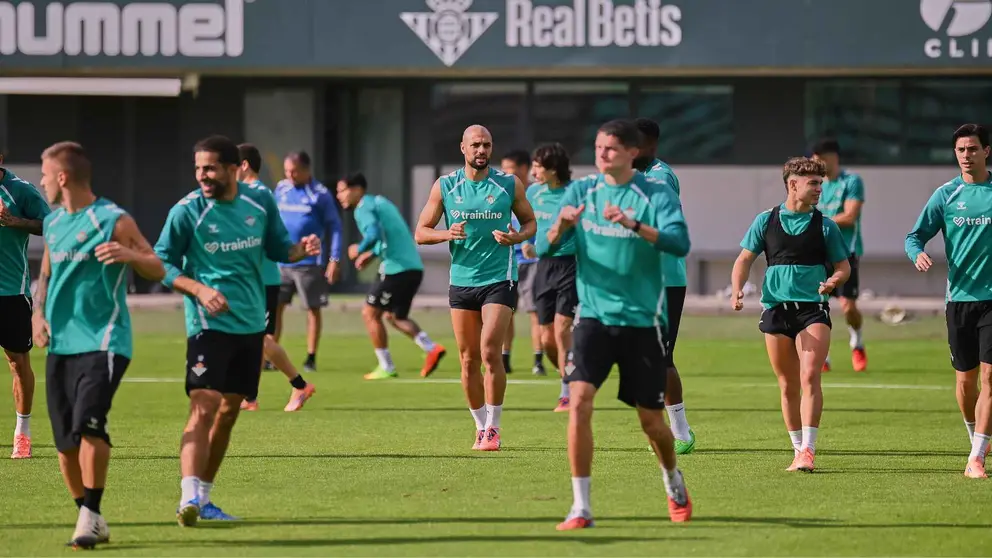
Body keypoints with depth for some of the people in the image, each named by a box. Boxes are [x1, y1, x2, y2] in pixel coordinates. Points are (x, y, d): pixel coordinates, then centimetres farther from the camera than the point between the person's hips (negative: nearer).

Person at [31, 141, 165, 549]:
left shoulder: (112, 220, -6)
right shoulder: (53, 223, 14)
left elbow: (157, 271, -2)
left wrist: (130, 254, -23)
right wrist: (38, 312, 5)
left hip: (103, 342, -7)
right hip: (61, 344, 7)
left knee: (88, 424, -23)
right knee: (65, 441, 5)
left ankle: (89, 516, -16)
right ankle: (91, 522, 18)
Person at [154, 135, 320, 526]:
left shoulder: (260, 203, 2)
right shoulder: (186, 211, -10)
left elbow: (276, 248, 14)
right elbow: (162, 263, -5)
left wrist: (301, 249, -8)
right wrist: (199, 289, -20)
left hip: (251, 324, 5)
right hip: (209, 323, -5)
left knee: (229, 412, 10)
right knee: (204, 407, -19)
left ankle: (203, 498, 20)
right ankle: (190, 497, -26)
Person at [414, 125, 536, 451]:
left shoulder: (509, 184, 1)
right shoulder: (444, 186, 3)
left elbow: (530, 222, 12)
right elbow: (421, 233, 5)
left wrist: (516, 237, -10)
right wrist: (447, 234, -15)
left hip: (499, 280, -2)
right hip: (461, 280, 3)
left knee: (490, 352, -16)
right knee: (469, 360, 5)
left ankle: (493, 428, -7)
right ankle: (481, 428, 19)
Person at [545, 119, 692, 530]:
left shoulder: (657, 195, -6)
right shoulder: (580, 191, 3)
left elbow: (679, 243, -20)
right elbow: (549, 245, -4)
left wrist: (633, 224, -34)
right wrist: (561, 226, -26)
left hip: (643, 319, -1)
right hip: (594, 315, 2)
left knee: (651, 420, 7)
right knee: (579, 401, -18)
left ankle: (674, 483, 39)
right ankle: (581, 507, -13)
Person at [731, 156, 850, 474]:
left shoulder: (824, 225, 5)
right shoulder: (766, 221, 7)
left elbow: (843, 266, 10)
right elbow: (745, 259, 10)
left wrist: (833, 281, -12)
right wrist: (737, 291, -7)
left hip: (813, 309, -2)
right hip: (776, 308, 2)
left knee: (809, 378, -17)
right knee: (788, 385, 7)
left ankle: (807, 449, -18)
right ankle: (798, 449, 17)